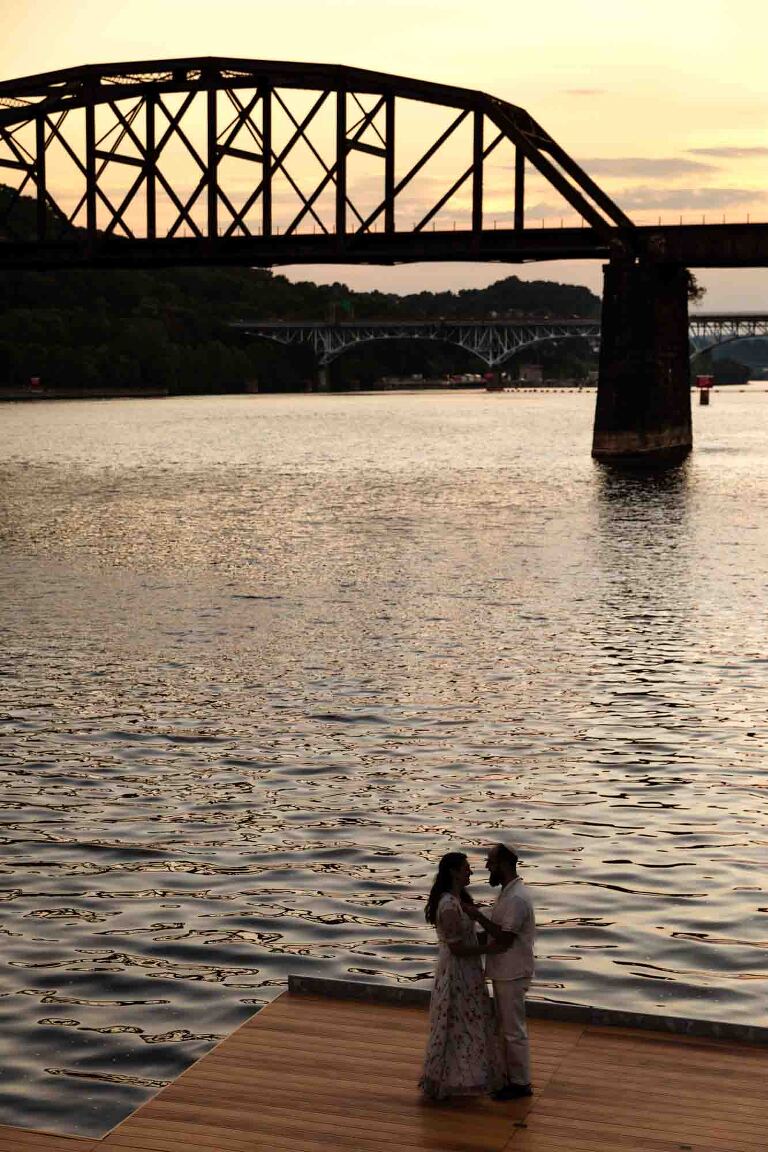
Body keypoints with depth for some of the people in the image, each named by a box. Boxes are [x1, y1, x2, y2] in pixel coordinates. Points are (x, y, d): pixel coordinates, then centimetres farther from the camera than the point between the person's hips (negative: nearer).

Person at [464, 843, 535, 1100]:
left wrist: (478, 916, -22)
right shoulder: (508, 893, 10)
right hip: (503, 972, 10)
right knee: (505, 1027, 17)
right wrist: (478, 916, 7)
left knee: (513, 1030, 0)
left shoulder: (516, 899, -23)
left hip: (511, 975, -10)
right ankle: (511, 1076, 27)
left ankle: (521, 1084, 9)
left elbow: (504, 939, -25)